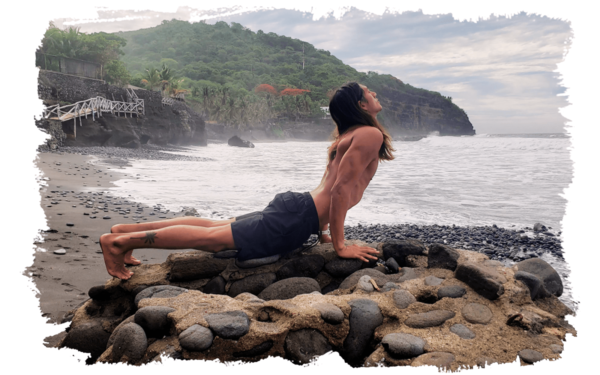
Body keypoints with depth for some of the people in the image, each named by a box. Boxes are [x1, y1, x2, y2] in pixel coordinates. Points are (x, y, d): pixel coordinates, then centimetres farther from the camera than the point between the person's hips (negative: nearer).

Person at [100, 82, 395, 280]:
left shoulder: (348, 136, 22)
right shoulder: (370, 134, -9)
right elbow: (341, 189, -17)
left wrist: (322, 231, 24)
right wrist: (339, 245, -14)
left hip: (293, 205, 9)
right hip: (296, 218, -9)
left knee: (216, 226, 10)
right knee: (212, 238, -11)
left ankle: (127, 230, 12)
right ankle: (121, 241, -9)